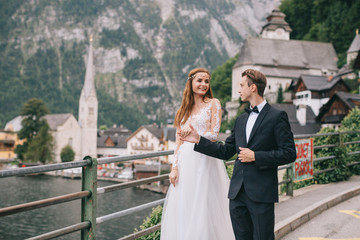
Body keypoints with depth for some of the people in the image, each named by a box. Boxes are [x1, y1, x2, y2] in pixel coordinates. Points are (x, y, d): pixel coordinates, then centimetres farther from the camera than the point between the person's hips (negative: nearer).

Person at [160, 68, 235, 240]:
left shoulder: (213, 104, 3)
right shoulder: (184, 109, 14)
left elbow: (214, 134, -5)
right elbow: (179, 142, 10)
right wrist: (174, 167, 2)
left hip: (205, 160, -4)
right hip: (185, 162, 4)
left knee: (204, 208, -2)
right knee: (182, 208, 5)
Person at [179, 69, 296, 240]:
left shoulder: (277, 117, -4)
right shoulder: (241, 120, 17)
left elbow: (289, 153, -10)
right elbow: (226, 152, 19)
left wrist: (256, 156, -13)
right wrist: (198, 140, 12)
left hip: (261, 193, -6)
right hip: (237, 193, 6)